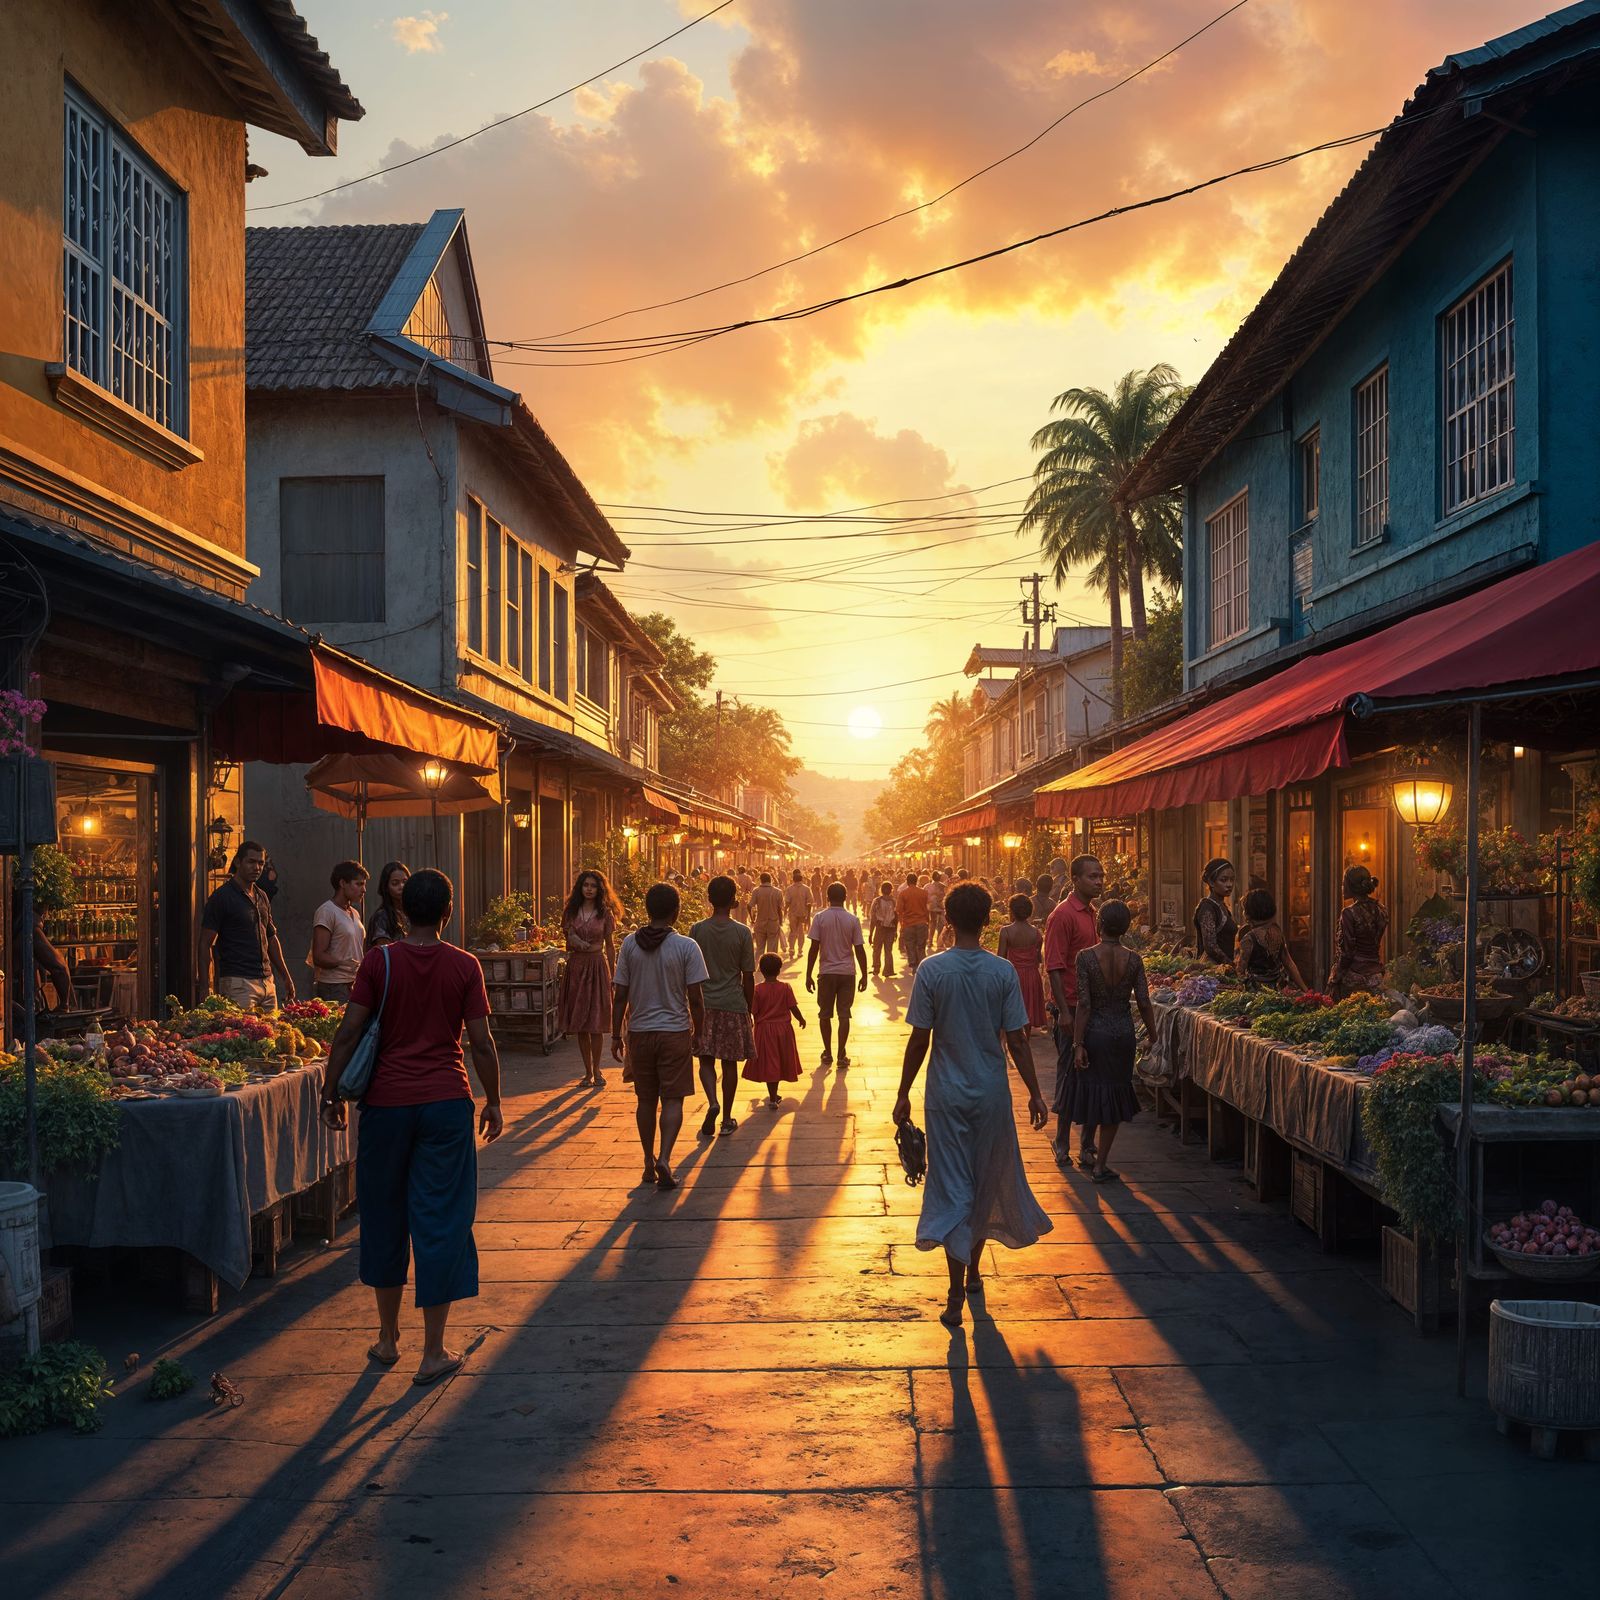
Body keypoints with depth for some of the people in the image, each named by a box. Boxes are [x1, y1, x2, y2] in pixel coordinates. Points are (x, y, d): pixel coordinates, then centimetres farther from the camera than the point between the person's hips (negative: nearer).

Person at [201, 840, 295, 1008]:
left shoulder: (262, 898, 17)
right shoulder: (221, 897, -5)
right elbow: (205, 944, -7)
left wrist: (286, 977, 21)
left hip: (267, 981, 7)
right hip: (238, 982, -7)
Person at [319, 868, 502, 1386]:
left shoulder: (379, 962, -3)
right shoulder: (464, 966, -4)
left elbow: (348, 1033, -5)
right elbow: (481, 1042, -3)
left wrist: (332, 1092, 6)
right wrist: (492, 1101, 8)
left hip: (387, 1102, 1)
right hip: (447, 1102, -1)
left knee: (384, 1216, 16)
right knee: (441, 1220, 5)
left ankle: (388, 1339, 27)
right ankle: (433, 1353, 7)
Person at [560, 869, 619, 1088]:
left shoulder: (605, 914, 3)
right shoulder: (571, 911, 8)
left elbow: (610, 946, 5)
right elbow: (569, 939, 6)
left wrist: (613, 975, 2)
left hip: (597, 967, -2)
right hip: (576, 966, 2)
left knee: (595, 1023, -6)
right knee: (579, 1024, 2)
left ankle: (596, 1070, 6)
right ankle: (588, 1071, 10)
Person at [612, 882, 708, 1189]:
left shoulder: (630, 944, -2)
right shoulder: (686, 947, -10)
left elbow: (619, 995, 0)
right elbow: (696, 997, -9)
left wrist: (616, 1035, 8)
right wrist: (698, 1032, 5)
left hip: (639, 1033, 3)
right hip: (675, 1032, -3)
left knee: (646, 1100, 13)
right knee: (672, 1100, 2)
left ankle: (649, 1163, 21)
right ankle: (664, 1159, -13)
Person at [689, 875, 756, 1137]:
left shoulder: (697, 930, -3)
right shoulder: (742, 932, -7)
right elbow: (748, 976, -3)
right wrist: (749, 1008, 10)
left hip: (705, 1005, 1)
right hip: (733, 1005, -1)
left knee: (706, 1060, 9)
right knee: (729, 1062, 9)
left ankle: (712, 1101, -16)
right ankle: (727, 1118, 16)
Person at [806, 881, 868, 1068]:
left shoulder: (820, 918, -7)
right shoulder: (853, 919, -4)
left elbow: (814, 948, -8)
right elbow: (860, 950, -4)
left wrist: (808, 975, -1)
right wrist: (864, 975, 5)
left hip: (827, 972, -1)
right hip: (847, 972, 1)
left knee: (825, 1014, 13)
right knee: (844, 1014, 5)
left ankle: (827, 1054, 19)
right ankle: (841, 1056, 3)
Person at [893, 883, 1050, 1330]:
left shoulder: (932, 970, -10)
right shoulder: (1002, 972, -7)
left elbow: (919, 1040, -8)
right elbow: (1016, 1041, -5)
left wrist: (904, 1093, 2)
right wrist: (1034, 1092, 6)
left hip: (947, 1094, -1)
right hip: (992, 1092, 1)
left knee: (952, 1187, 3)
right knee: (986, 1183, 18)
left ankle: (956, 1294, -2)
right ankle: (973, 1274, 31)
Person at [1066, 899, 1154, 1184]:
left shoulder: (1086, 957, -14)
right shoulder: (1133, 959, -6)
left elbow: (1084, 1004, -15)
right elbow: (1143, 1002, -3)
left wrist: (1078, 1043, -11)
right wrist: (1151, 1030, 15)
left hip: (1095, 1032, -2)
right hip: (1124, 1032, 2)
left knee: (1091, 1089, 19)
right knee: (1115, 1093, 11)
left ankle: (1086, 1148, 31)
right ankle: (1100, 1165, 14)